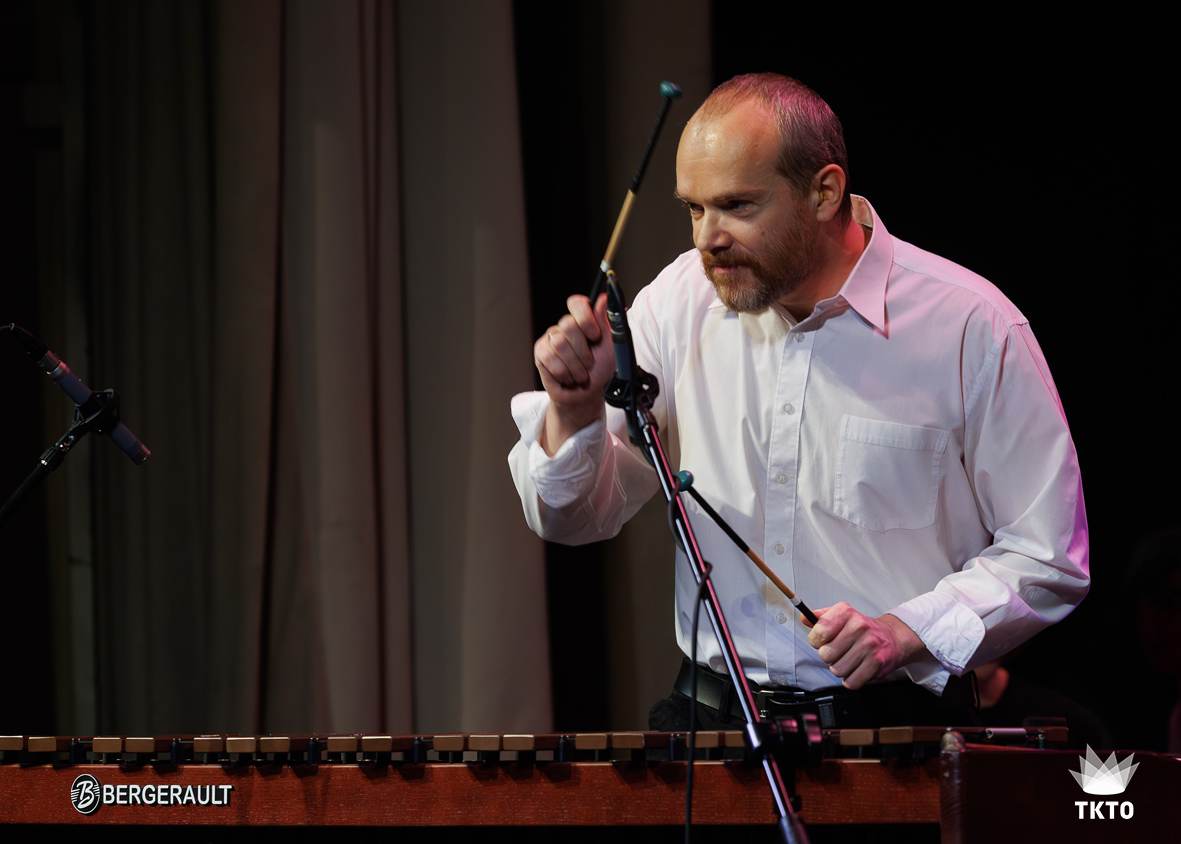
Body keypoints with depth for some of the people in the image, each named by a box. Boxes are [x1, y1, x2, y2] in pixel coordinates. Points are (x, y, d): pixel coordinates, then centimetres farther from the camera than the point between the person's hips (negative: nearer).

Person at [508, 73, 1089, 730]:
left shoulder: (974, 330, -7)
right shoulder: (680, 301, 4)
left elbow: (1050, 555, -1)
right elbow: (580, 518, 10)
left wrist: (907, 632, -15)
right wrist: (574, 411, -11)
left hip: (898, 725, -3)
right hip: (713, 720, 3)